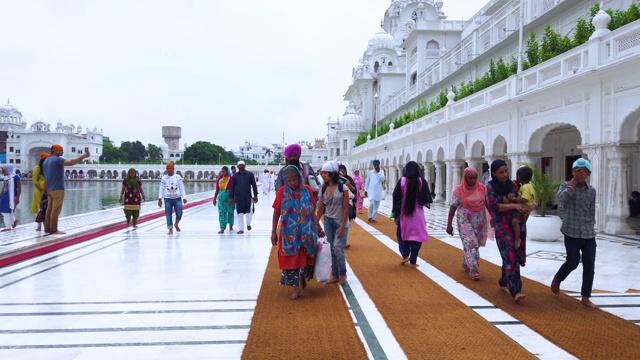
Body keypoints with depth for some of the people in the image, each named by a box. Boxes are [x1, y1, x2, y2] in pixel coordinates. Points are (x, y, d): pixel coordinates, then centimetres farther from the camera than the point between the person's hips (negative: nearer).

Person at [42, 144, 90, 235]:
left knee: (50, 209, 11)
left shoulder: (46, 161, 17)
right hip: (57, 189, -9)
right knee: (56, 210, -7)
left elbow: (45, 176, 20)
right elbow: (71, 163, -27)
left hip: (50, 189, 9)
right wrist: (83, 156, -23)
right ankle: (53, 230, -7)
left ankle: (47, 228, 13)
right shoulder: (57, 159, -11)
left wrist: (46, 189, 23)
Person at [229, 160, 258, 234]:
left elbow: (254, 185, 3)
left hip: (248, 196, -1)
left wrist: (255, 195, -2)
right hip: (238, 197, 1)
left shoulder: (250, 174, 3)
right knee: (240, 213, 3)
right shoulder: (235, 176, 7)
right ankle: (241, 229, 10)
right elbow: (232, 187, 9)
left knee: (249, 211, -6)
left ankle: (248, 224, 22)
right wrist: (231, 197, 5)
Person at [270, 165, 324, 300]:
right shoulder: (282, 191, -7)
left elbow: (313, 210, 7)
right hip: (289, 232, -2)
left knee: (305, 258, 14)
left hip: (306, 231, 2)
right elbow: (276, 213, -2)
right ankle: (296, 288, 14)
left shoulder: (307, 190, -1)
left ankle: (302, 279, 41)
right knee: (290, 259, 3)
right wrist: (273, 232, -4)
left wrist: (318, 227, 10)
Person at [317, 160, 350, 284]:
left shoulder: (342, 187, -13)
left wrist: (342, 226, -16)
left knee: (338, 249, -11)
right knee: (331, 249, 7)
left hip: (340, 223, -5)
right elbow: (321, 207, 8)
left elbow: (346, 208, -12)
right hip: (328, 221, 5)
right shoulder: (323, 188, 2)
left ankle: (343, 274, 11)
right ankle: (335, 275, 19)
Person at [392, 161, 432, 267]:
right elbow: (426, 200, -5)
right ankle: (413, 261, 7)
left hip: (404, 213, 0)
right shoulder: (422, 181, -7)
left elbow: (396, 198, -6)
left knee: (402, 234, 19)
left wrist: (396, 214, 0)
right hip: (417, 213, 0)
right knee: (417, 235, 8)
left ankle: (405, 255, 4)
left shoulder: (402, 181, -6)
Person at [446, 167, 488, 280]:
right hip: (465, 221, -4)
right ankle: (474, 269, -9)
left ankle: (466, 264, 33)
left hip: (479, 222, 4)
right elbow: (453, 207, -8)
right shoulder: (459, 190, -10)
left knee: (472, 244, 13)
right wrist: (449, 225, -10)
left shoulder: (482, 188, 0)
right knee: (470, 244, -12)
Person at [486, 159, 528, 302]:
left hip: (517, 224, 5)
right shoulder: (491, 187, -4)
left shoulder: (512, 184, 8)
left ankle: (504, 283, 29)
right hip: (502, 225, -5)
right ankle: (515, 291, -17)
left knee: (514, 256, 11)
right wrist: (513, 205, -20)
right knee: (510, 257, -13)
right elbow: (493, 206, -14)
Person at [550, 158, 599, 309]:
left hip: (589, 233, 4)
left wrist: (590, 227, 14)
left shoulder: (592, 191, 8)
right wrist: (573, 182, -18)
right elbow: (561, 199, -23)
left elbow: (592, 212, 16)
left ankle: (586, 297, 13)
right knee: (573, 262, -1)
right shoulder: (566, 185, -2)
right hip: (572, 232, -4)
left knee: (589, 265, 3)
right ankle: (557, 279, 29)